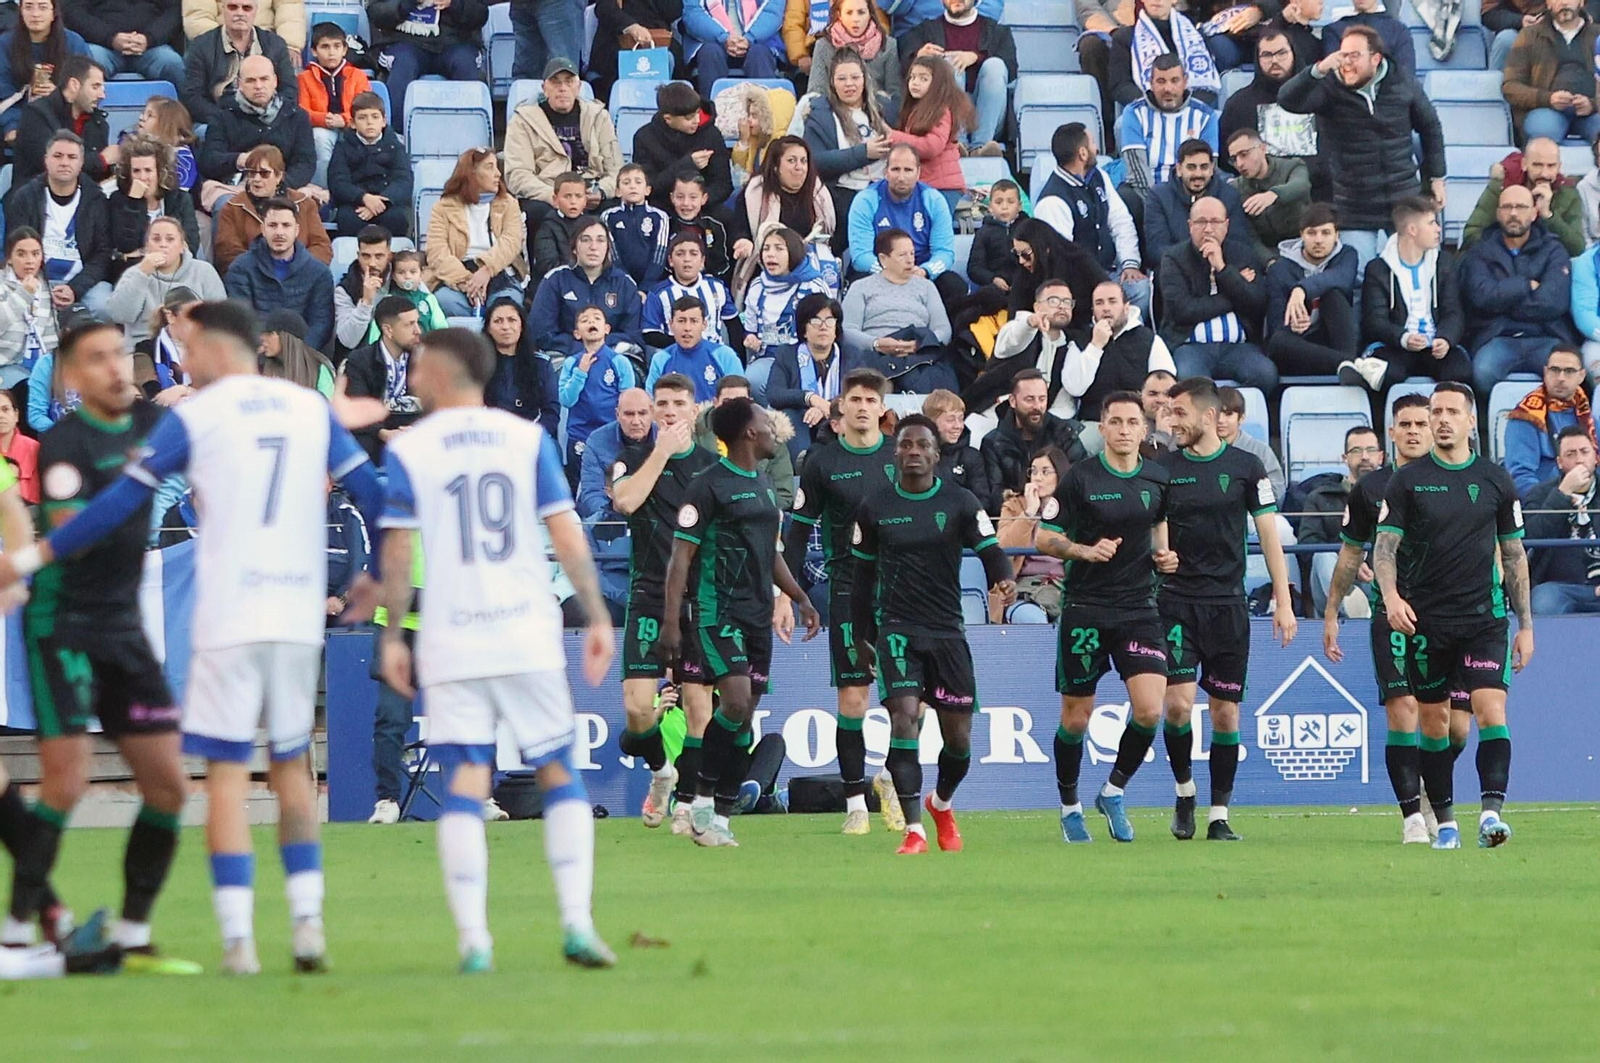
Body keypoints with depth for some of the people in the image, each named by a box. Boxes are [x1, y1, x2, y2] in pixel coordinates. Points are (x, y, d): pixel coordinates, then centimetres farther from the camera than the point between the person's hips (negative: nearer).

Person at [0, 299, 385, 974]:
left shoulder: (194, 416, -2)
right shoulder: (312, 410, 10)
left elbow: (119, 506, -3)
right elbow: (371, 494, 11)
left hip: (227, 621, -4)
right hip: (300, 617, 4)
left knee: (226, 773, 0)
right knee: (292, 766, 17)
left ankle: (239, 941, -6)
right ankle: (308, 924, 8)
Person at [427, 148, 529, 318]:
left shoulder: (507, 204, 16)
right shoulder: (444, 208, 10)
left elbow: (511, 242, -1)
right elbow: (437, 253, -4)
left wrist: (487, 269, -21)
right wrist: (465, 281, -21)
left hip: (499, 273, 1)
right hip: (458, 276, -1)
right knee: (445, 300, -33)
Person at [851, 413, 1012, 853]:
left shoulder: (960, 502, 2)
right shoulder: (875, 505, 4)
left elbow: (989, 549, -6)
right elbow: (863, 573, 13)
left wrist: (1003, 578, -29)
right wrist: (860, 635, 15)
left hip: (948, 631, 1)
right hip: (896, 630, -1)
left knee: (958, 735, 4)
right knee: (904, 716, -19)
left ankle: (942, 804, 36)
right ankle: (914, 829, -17)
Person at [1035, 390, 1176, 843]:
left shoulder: (1158, 479, 5)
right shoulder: (1079, 478, -7)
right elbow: (1043, 538, -3)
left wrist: (1165, 556, 5)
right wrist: (1085, 551, -19)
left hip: (1139, 606, 3)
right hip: (1085, 609, -3)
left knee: (1149, 710, -12)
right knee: (1076, 717, 4)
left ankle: (1113, 792, 11)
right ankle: (1070, 806, 25)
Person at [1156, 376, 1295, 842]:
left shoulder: (1245, 467, 3)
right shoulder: (1162, 467, 4)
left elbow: (1269, 533, 6)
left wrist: (1283, 601, 2)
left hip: (1228, 606, 0)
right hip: (1176, 602, 0)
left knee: (1226, 712, 1)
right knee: (1178, 703, -13)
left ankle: (1219, 815, 9)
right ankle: (1184, 791, 10)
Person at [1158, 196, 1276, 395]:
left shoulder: (1243, 254, 15)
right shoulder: (1175, 259, 7)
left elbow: (1259, 305, 2)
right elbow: (1182, 310, -7)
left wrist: (1222, 268, -5)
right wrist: (1232, 300, 1)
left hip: (1238, 346, 2)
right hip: (1191, 346, -2)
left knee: (1266, 375, -29)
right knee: (1188, 379, -37)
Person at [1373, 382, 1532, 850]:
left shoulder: (1496, 481, 6)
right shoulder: (1407, 480, 2)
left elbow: (1513, 553, 12)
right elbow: (1385, 546, 0)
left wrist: (1525, 624, 10)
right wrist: (1391, 595, -20)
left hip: (1484, 617, 0)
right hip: (1426, 619, 0)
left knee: (1491, 711, -16)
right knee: (1434, 721, 5)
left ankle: (1491, 812, -23)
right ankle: (1444, 822, 14)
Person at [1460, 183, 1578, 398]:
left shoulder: (1554, 251, 12)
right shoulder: (1479, 253, 13)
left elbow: (1554, 302, -5)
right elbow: (1483, 296, -7)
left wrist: (1503, 299, -2)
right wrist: (1528, 285, 0)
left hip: (1545, 340, 0)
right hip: (1497, 339, 0)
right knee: (1484, 373, -35)